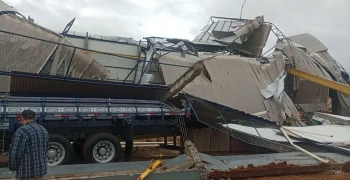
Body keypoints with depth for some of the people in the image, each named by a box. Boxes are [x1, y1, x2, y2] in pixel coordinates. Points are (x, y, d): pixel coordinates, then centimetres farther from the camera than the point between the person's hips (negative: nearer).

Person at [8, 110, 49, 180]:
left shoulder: (22, 131, -15)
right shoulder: (44, 130, 10)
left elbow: (15, 153, -16)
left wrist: (13, 168, 0)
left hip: (27, 172, -7)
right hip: (42, 169, 7)